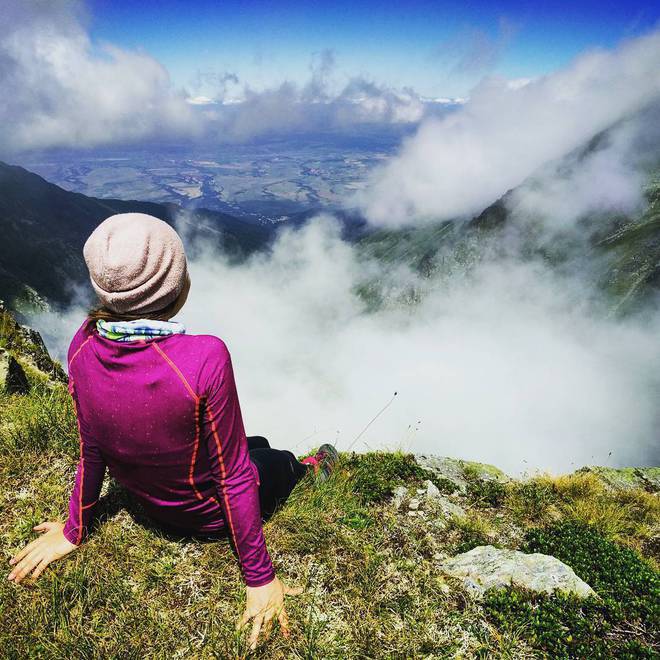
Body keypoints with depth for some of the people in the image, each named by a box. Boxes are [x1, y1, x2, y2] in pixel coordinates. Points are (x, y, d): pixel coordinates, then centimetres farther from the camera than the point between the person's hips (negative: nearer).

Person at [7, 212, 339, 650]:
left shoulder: (84, 345, -20)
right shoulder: (205, 357, -38)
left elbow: (92, 449, -7)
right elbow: (232, 476, -28)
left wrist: (74, 530, 10)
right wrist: (260, 579, -13)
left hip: (149, 506, 5)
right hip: (210, 516, -5)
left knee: (255, 447, 31)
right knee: (283, 462, 27)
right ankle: (313, 468, 59)